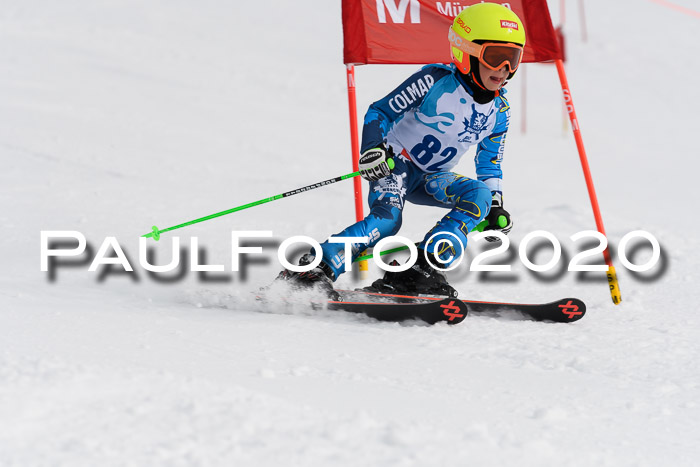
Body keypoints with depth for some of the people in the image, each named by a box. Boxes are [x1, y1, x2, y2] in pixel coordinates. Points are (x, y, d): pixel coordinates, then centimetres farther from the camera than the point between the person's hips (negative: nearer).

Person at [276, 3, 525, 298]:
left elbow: (489, 164, 17)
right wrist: (373, 149, -29)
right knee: (387, 219, -31)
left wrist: (496, 208, 7)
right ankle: (309, 271, -29)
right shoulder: (436, 81, -17)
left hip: (432, 179, 6)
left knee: (480, 195, -22)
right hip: (396, 162, -6)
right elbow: (380, 112, -12)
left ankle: (419, 272, -29)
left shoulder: (499, 111, 1)